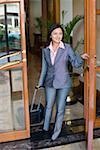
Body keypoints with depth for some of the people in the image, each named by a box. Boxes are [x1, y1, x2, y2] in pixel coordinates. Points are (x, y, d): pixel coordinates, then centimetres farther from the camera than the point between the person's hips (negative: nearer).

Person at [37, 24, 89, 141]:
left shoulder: (67, 48, -9)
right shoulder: (45, 50, -1)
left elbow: (75, 63, -6)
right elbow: (44, 68, 8)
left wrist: (81, 57, -27)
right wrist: (41, 82, 13)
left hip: (63, 83, -2)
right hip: (50, 83, 3)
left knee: (60, 109, 8)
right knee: (49, 106, 18)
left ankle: (57, 131, 28)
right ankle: (45, 128, 39)